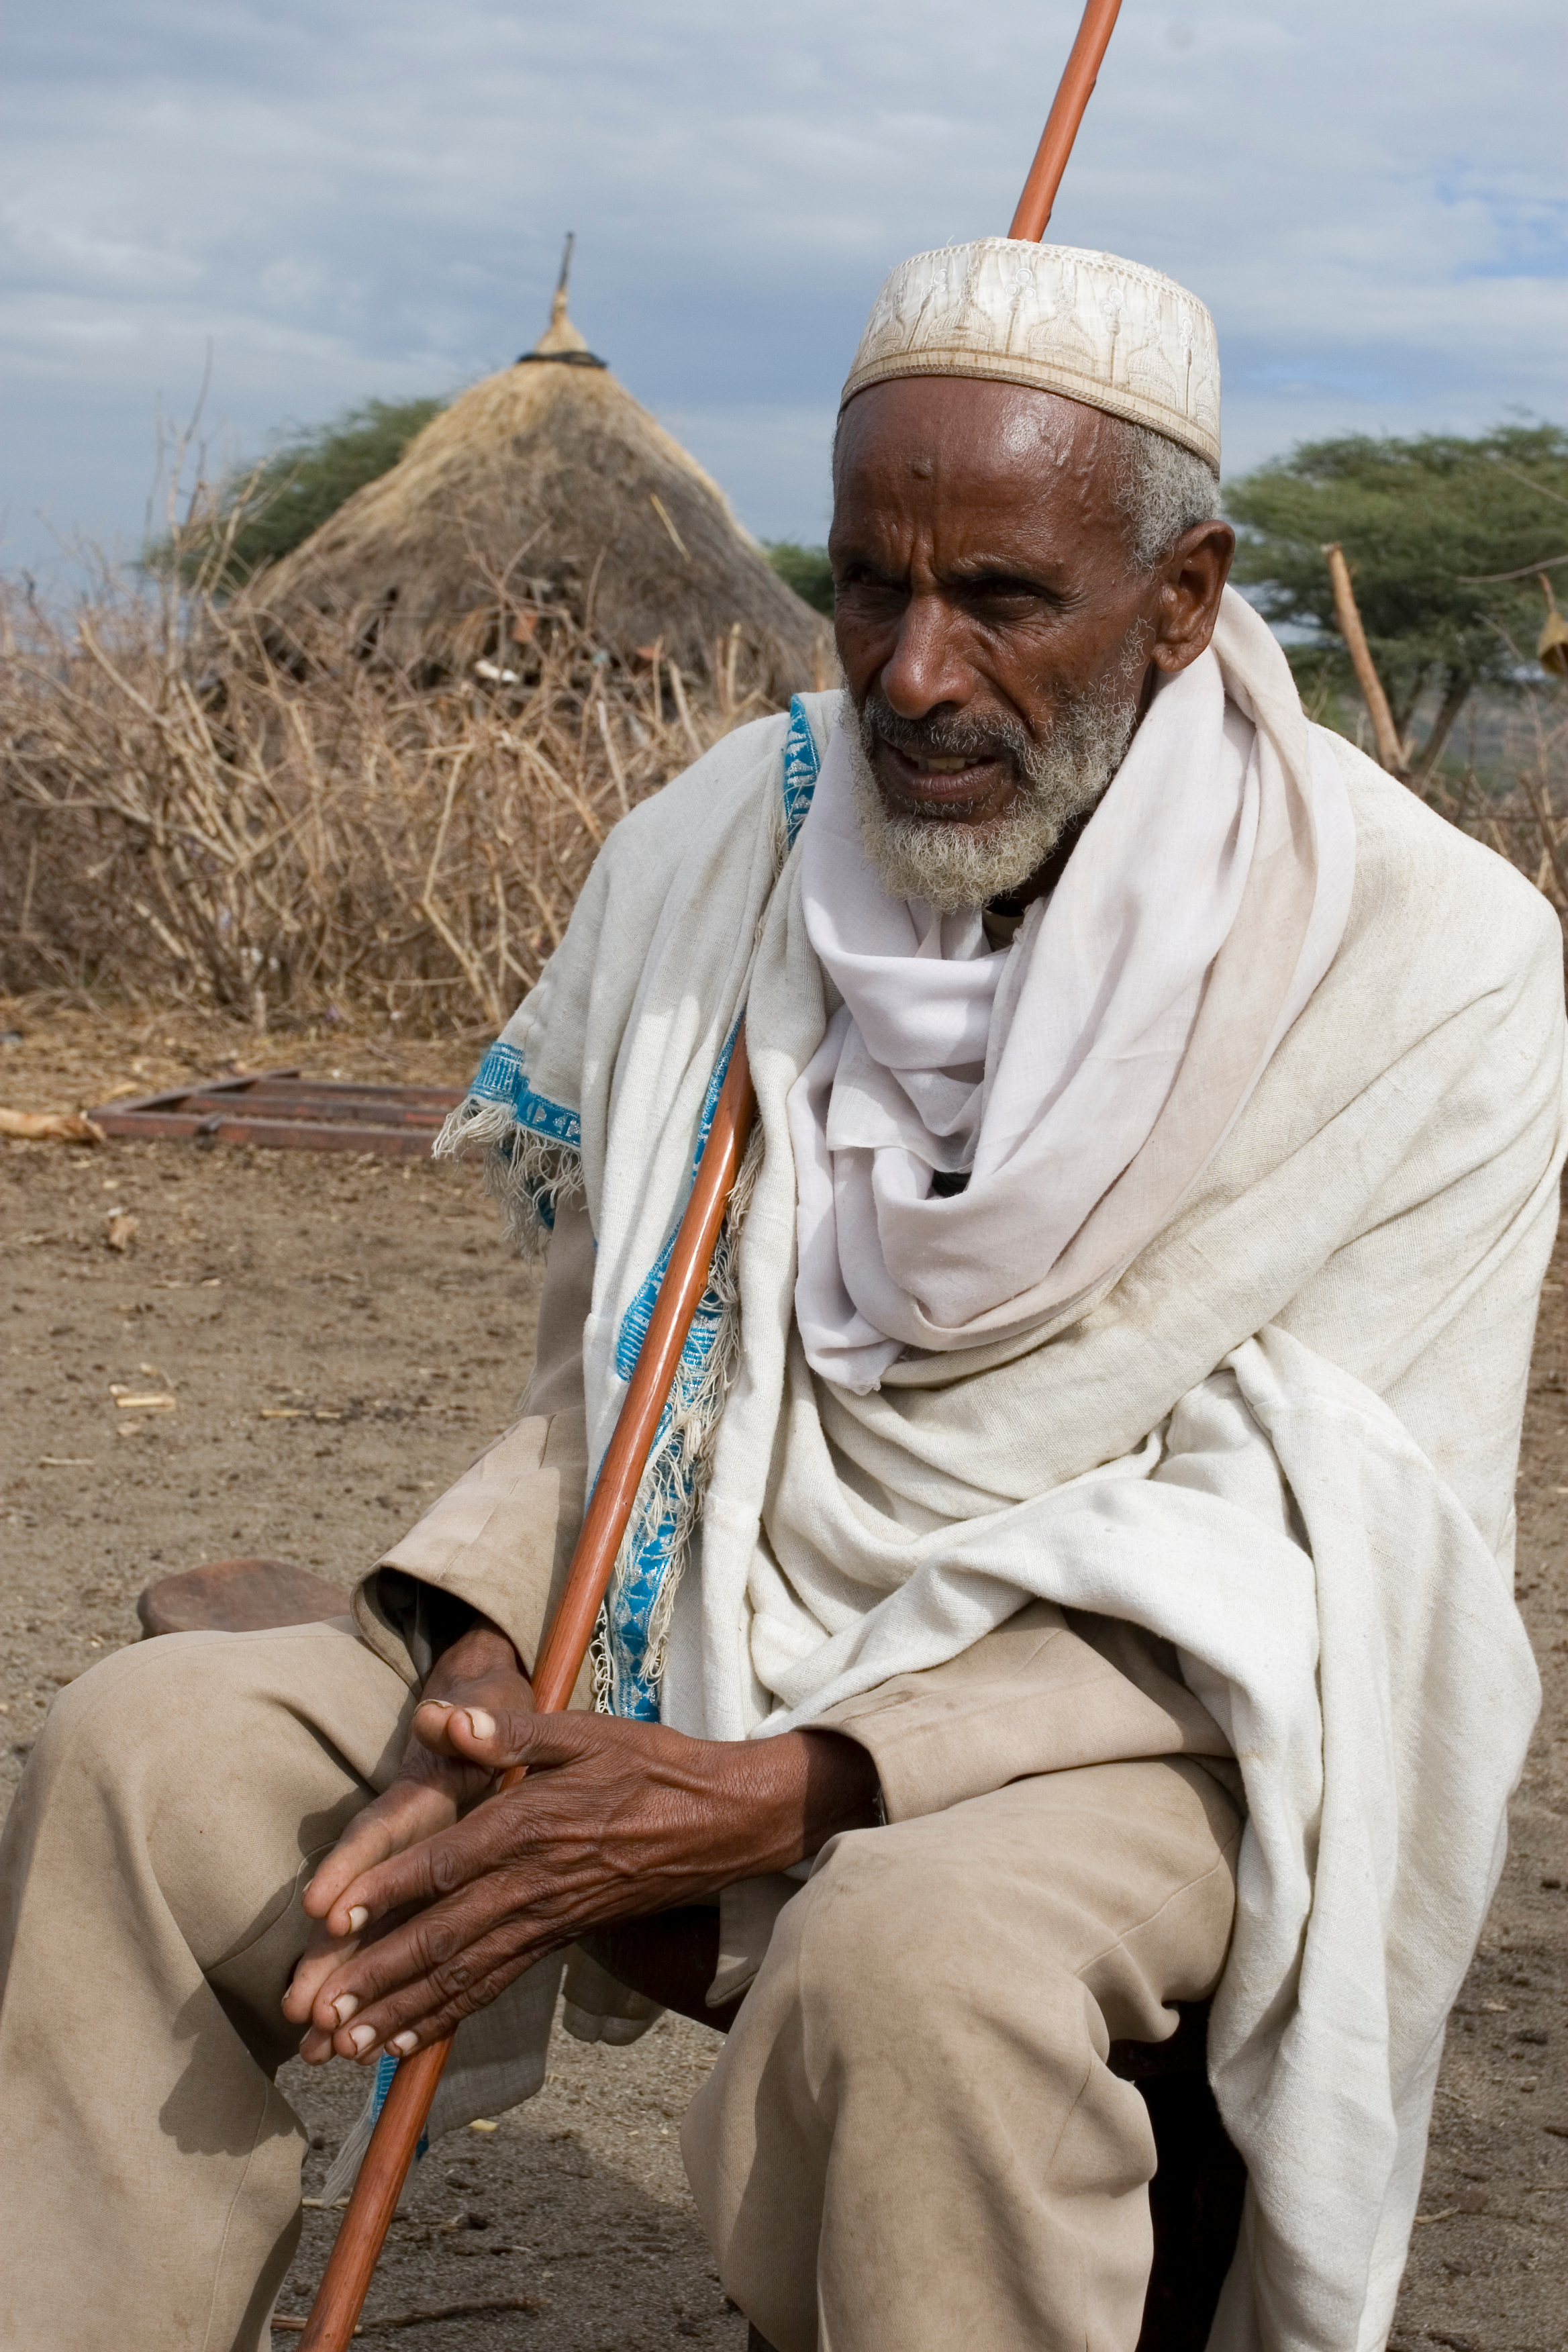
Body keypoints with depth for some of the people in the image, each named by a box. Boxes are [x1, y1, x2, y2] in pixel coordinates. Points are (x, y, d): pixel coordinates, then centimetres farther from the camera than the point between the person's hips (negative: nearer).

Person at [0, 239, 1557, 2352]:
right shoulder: (716, 852, 0)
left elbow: (1277, 1578, -18)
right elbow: (609, 1374, 9)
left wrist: (771, 1799, -26)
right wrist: (477, 1654, -13)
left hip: (1140, 1721, -5)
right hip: (698, 1636, 5)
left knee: (912, 1964, -38)